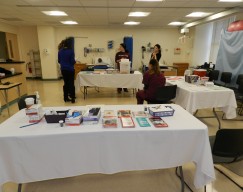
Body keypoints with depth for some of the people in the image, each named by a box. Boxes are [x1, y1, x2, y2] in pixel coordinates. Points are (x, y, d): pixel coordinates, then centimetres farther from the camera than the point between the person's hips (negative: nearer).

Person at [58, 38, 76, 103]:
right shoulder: (71, 51, -13)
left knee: (66, 83, 14)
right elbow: (72, 61, -14)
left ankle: (66, 98, 19)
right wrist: (74, 61, 8)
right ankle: (72, 98, 5)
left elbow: (59, 61, 10)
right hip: (70, 69, -5)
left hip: (63, 69, 5)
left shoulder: (60, 51, 4)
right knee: (71, 83, 2)